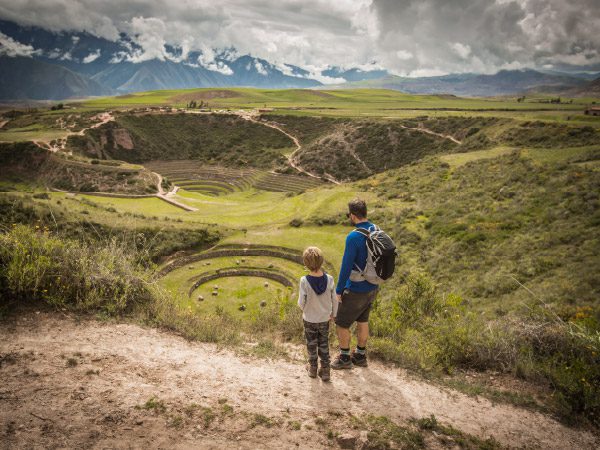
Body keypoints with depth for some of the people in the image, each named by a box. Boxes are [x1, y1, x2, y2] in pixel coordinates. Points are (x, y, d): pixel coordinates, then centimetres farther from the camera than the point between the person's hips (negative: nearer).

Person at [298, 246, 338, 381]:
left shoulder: (304, 281, -24)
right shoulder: (329, 279, -18)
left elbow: (301, 303, -16)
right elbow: (334, 299, -6)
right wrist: (334, 313, 11)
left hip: (309, 319, -1)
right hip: (325, 319, 2)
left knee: (311, 344, 19)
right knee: (324, 344, 19)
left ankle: (313, 368, 35)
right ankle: (325, 370, 25)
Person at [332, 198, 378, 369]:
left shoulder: (353, 237, -27)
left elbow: (346, 266, -23)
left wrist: (338, 290, -12)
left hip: (356, 290, -8)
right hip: (372, 288, 8)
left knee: (341, 323, 12)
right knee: (362, 321, 24)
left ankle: (344, 358, 26)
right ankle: (360, 356, 37)